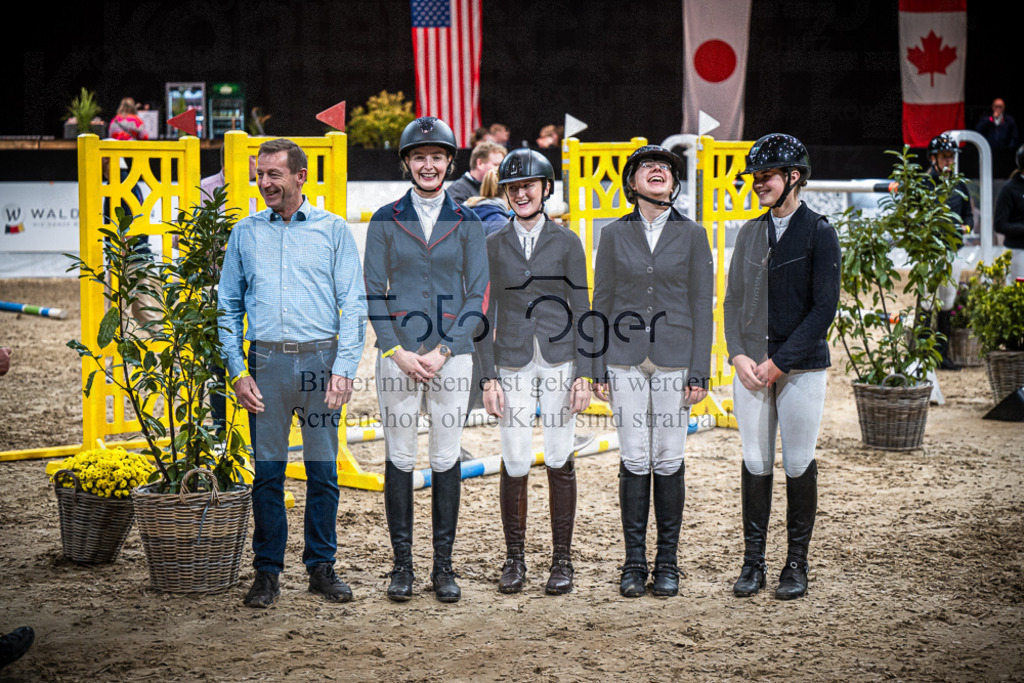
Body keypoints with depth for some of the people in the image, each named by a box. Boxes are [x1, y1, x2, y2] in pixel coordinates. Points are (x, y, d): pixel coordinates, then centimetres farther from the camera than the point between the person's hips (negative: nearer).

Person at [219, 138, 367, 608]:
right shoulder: (245, 233, 11)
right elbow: (228, 308, 12)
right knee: (268, 472, 2)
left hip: (321, 360, -1)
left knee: (323, 471, 3)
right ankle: (267, 572, 11)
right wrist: (237, 371, 1)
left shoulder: (333, 230, 5)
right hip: (266, 362, 1)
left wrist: (344, 369, -8)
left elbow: (354, 305, 2)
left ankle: (322, 567, 14)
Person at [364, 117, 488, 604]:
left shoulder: (467, 223, 6)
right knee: (400, 458, 2)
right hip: (397, 353, 0)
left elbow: (477, 297, 2)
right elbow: (373, 293, 2)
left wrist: (442, 351, -9)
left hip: (451, 354, 0)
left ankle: (443, 566, 9)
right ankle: (402, 565, 10)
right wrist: (399, 352, -9)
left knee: (446, 458, 2)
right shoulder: (385, 220, 5)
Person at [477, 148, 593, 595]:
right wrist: (489, 378, 0)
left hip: (559, 362, 0)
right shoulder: (493, 245, 6)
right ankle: (515, 559, 11)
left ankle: (561, 559, 12)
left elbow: (581, 310, 3)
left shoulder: (566, 241, 4)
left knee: (559, 461, 1)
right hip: (513, 365, 1)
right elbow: (486, 314, 6)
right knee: (515, 464, -4)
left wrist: (583, 373, -4)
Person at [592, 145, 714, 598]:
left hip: (674, 360, 0)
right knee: (634, 461, 0)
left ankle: (667, 564, 10)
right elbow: (602, 304, 7)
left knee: (668, 461, 0)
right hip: (626, 361, 1)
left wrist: (699, 373, -4)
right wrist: (598, 369, 2)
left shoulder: (692, 235, 3)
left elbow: (702, 306, 2)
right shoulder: (614, 235, 6)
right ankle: (634, 563, 8)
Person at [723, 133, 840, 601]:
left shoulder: (819, 234, -4)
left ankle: (797, 563, 11)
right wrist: (738, 355, -3)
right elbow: (733, 299, 13)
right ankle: (753, 561, 12)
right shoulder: (750, 232, 12)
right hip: (751, 365, 4)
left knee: (798, 465, 1)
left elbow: (824, 308, -9)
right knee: (755, 463, 6)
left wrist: (779, 362, -12)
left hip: (801, 366, -4)